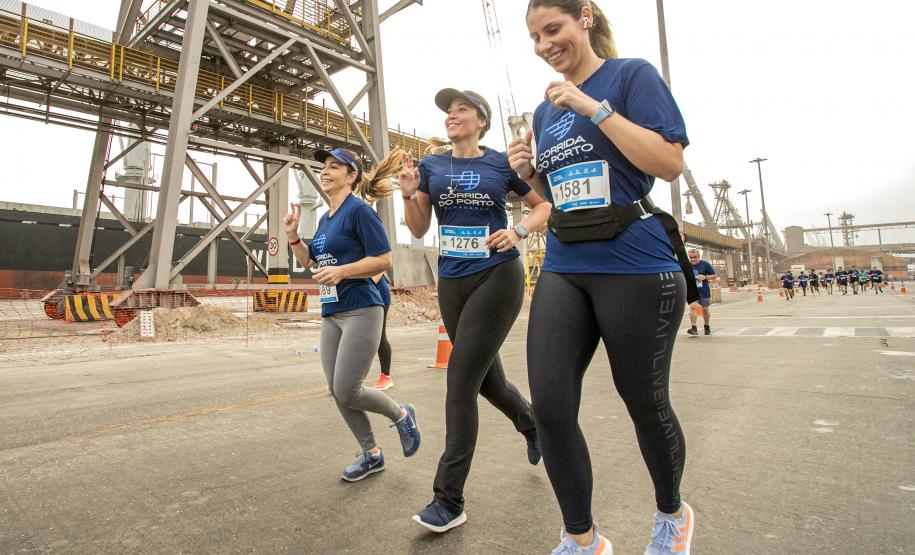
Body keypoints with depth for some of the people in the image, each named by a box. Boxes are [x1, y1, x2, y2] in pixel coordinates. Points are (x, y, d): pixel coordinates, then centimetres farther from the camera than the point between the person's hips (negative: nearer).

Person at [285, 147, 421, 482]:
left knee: (347, 392, -7)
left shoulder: (359, 211, -9)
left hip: (360, 311, -8)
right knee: (337, 392, 9)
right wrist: (293, 235, 7)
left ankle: (402, 415, 20)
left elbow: (383, 259, -15)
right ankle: (371, 454, 27)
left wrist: (341, 271, -23)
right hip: (330, 314, 9)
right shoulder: (324, 219, 15)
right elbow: (309, 262, 20)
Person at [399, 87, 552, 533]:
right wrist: (409, 195, -11)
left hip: (498, 277, -4)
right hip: (452, 282, 5)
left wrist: (518, 230, -10)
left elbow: (543, 205, 9)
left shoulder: (503, 163, 1)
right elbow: (419, 230, 7)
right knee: (487, 379, 15)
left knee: (461, 378, -11)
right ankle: (531, 424, 48)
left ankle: (449, 500, 1)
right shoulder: (431, 166, 8)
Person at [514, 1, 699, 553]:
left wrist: (593, 107, -14)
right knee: (550, 408, -4)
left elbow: (669, 162, -12)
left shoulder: (632, 75, 1)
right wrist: (529, 171, 3)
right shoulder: (545, 110, 18)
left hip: (636, 267, -5)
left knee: (645, 403, 9)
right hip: (563, 268, 5)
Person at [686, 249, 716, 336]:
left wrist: (705, 277, -16)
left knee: (705, 309, 13)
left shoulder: (705, 264, -3)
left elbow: (714, 276, 1)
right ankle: (694, 328, -23)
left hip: (704, 292, 0)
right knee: (693, 307, -21)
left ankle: (707, 327, 35)